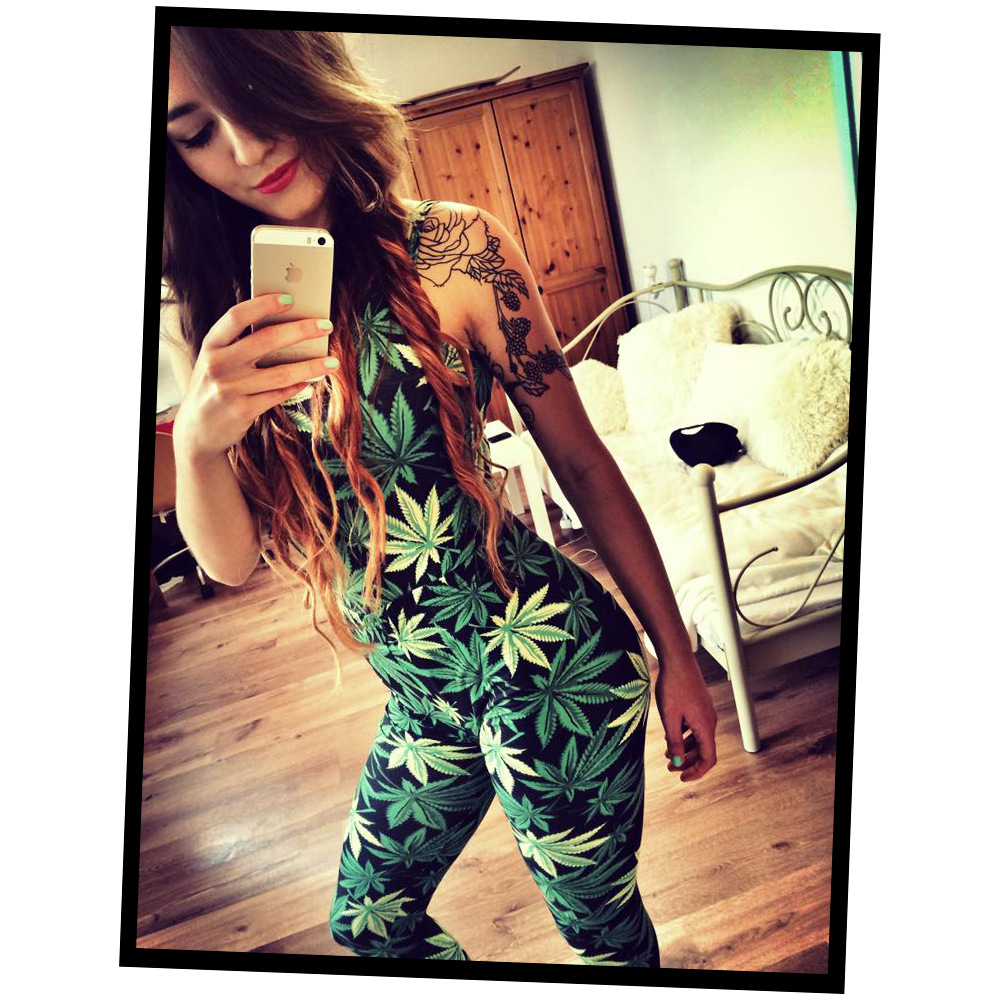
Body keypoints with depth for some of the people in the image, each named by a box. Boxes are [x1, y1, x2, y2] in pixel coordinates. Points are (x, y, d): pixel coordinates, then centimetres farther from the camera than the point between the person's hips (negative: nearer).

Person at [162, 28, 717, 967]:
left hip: (543, 661, -5)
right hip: (423, 693, 6)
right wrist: (197, 438, -24)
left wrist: (676, 658, -2)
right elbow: (230, 559, -2)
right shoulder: (219, 318, 1)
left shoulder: (451, 249, -13)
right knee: (368, 921, 25)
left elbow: (582, 462, -7)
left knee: (601, 922, 16)